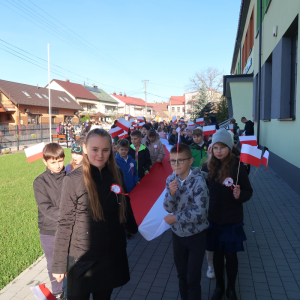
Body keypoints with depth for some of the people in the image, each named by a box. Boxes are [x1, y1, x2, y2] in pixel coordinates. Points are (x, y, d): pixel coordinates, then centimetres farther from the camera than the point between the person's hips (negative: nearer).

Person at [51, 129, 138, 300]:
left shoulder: (116, 174, -4)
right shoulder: (73, 180, -14)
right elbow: (65, 223, -11)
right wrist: (59, 264, -9)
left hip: (113, 255, 3)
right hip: (82, 258, -3)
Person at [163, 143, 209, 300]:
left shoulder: (198, 181, -23)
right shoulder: (171, 179, -6)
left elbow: (199, 214, -24)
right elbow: (168, 208, -7)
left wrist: (175, 218, -17)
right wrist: (171, 193, -27)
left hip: (196, 235, -5)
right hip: (177, 234, 5)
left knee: (193, 278, 7)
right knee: (181, 275, 21)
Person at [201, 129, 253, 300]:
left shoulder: (238, 167, -14)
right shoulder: (207, 167, -6)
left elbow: (249, 192, -8)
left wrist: (239, 195, -28)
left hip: (232, 220, -2)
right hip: (212, 219, 2)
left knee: (230, 255, 11)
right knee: (217, 254, 16)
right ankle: (219, 286, 38)